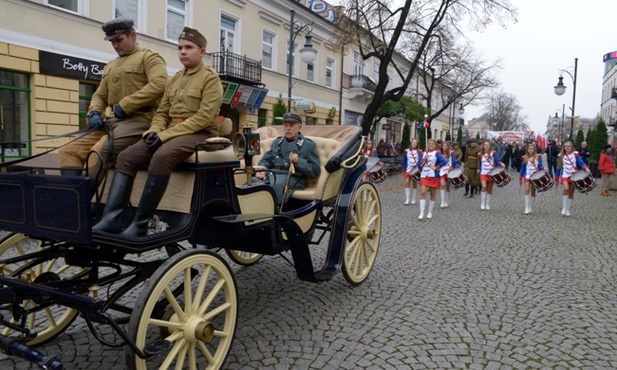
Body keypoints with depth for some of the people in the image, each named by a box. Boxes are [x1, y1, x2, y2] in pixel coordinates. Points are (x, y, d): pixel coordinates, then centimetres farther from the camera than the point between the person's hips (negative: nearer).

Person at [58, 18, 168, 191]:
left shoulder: (149, 57, 2)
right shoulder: (110, 66, 27)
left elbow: (159, 85, -16)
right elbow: (99, 95, 27)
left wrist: (124, 106, -16)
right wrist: (94, 112, 3)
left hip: (138, 120, -8)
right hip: (114, 121, 8)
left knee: (99, 151, -29)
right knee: (68, 151, -5)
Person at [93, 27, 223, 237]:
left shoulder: (210, 78, -1)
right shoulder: (175, 79, 22)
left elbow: (204, 117, -14)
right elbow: (162, 112, 20)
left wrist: (166, 134, -18)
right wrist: (154, 130, -4)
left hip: (199, 134, -7)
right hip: (170, 133, 7)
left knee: (161, 157, -36)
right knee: (126, 157, -13)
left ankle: (140, 224, -31)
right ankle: (110, 219, -20)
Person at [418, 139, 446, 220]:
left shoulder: (437, 153, -5)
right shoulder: (424, 154, 10)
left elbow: (444, 161, -19)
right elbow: (420, 165, 6)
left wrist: (436, 167, -18)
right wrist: (424, 159, -8)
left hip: (433, 176, -3)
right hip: (424, 175, 3)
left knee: (433, 194, 7)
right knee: (423, 193, -11)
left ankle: (430, 212, 20)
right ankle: (422, 213, -12)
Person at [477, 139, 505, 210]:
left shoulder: (493, 153, -2)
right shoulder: (480, 154, 4)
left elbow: (497, 160, -10)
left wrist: (501, 163, -28)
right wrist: (478, 169, 5)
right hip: (483, 173, 0)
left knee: (489, 189, 6)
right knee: (484, 187, -19)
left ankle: (488, 204, 20)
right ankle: (482, 203, -7)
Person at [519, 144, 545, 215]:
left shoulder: (538, 157, -1)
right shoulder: (524, 158, 0)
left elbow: (540, 166, -3)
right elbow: (522, 168, 5)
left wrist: (542, 168, -26)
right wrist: (520, 178, 5)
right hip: (527, 176, 0)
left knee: (533, 191, 8)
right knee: (527, 190, -16)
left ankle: (531, 208, 19)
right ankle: (527, 208, -15)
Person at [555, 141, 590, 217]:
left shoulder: (575, 154, -1)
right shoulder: (561, 156, 2)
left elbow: (581, 162, -13)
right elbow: (559, 167, 7)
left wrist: (586, 168, -34)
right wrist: (556, 179, 8)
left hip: (573, 176, 1)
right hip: (565, 175, -1)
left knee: (571, 193, 6)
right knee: (566, 189, -24)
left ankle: (568, 209, 17)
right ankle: (564, 207, -12)